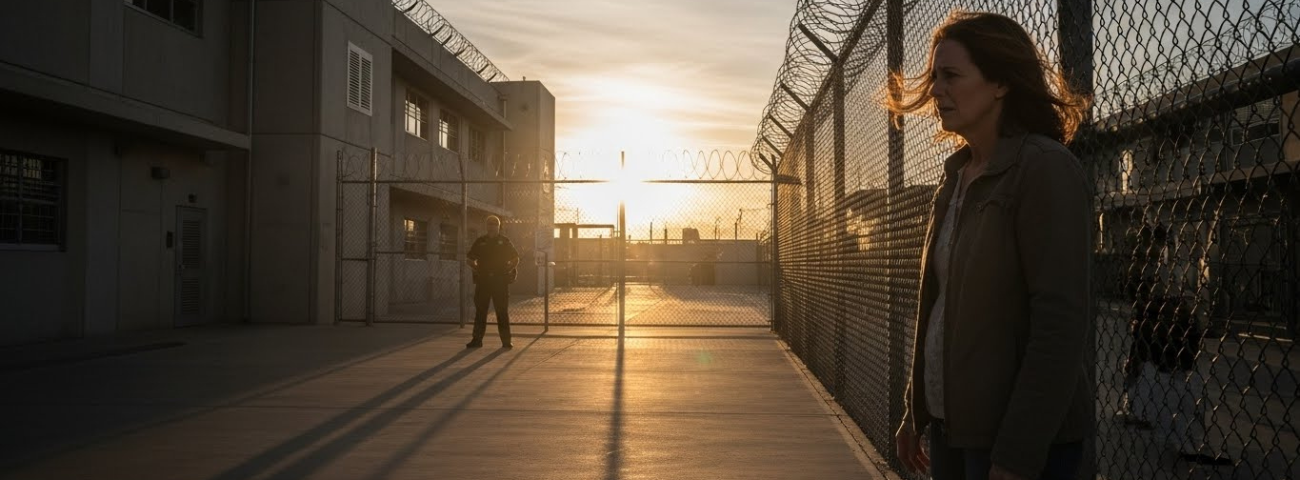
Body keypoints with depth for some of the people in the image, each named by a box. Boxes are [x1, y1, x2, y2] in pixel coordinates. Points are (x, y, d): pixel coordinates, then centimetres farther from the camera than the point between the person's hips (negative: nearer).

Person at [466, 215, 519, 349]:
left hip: (501, 281, -1)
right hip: (483, 281, 2)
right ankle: (477, 339, 9)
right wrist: (476, 269, 2)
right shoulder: (480, 242, 9)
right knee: (480, 310, 3)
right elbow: (470, 259, 16)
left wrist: (508, 270, -1)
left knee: (503, 311, 0)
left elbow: (515, 259, 11)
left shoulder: (504, 241, 6)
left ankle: (506, 340, 5)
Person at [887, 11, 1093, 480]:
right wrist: (916, 410, 13)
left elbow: (1061, 323, -19)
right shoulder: (957, 174, 8)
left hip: (1021, 436, -7)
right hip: (951, 424, 7)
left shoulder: (1045, 168, -13)